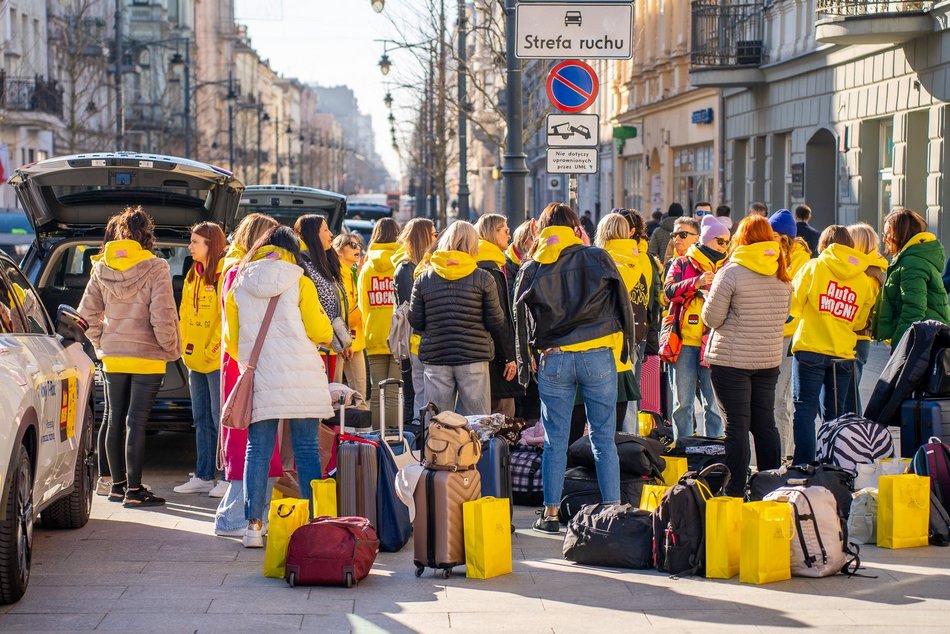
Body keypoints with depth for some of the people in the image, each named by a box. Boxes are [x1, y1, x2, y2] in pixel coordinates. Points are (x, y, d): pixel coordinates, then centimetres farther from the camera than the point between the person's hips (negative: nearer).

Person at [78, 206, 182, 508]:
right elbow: (162, 316, -17)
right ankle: (134, 490, -2)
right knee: (136, 421, -3)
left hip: (112, 356, 4)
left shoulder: (103, 268, 1)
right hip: (148, 357, -4)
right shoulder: (155, 270, -13)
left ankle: (117, 484, 20)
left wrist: (100, 343, 16)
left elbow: (87, 313, 4)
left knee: (115, 419, 13)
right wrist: (170, 347, -3)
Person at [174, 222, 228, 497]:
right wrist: (185, 345, 11)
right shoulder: (193, 276, 15)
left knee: (220, 419, -6)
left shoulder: (225, 273, -9)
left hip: (218, 360, -8)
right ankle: (203, 476, 17)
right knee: (201, 419, 11)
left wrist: (213, 347, -15)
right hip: (196, 360, 8)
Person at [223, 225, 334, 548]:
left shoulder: (238, 287, 7)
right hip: (302, 380, -2)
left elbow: (231, 340, 11)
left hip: (258, 380, 2)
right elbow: (319, 331, -2)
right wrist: (326, 330, 21)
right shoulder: (300, 283, 0)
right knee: (307, 450, 3)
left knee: (258, 451, 5)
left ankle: (253, 524, -2)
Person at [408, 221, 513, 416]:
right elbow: (496, 321, 0)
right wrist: (509, 357, 10)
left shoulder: (424, 279, 3)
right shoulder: (483, 278, -2)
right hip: (473, 357, -2)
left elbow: (415, 321, 4)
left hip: (435, 358, 2)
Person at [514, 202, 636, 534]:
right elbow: (623, 302, 3)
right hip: (598, 357, -1)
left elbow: (520, 320, 8)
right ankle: (613, 510, 3)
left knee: (555, 440, 7)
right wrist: (628, 345, 13)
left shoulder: (531, 269, 5)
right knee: (603, 438, 3)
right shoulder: (597, 258, 1)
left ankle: (550, 513, 10)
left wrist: (524, 363, 16)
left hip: (553, 359, 1)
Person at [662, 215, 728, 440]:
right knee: (682, 403, 4)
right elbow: (669, 291, -5)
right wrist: (696, 282, -19)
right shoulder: (682, 264, 9)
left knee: (714, 403, -1)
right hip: (683, 343, 0)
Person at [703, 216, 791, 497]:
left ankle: (734, 492, -3)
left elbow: (712, 318, -11)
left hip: (731, 359, -5)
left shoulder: (731, 273, -12)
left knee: (736, 424, -3)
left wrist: (710, 295, 7)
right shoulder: (782, 274, 6)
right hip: (769, 358, 5)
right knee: (765, 423, 12)